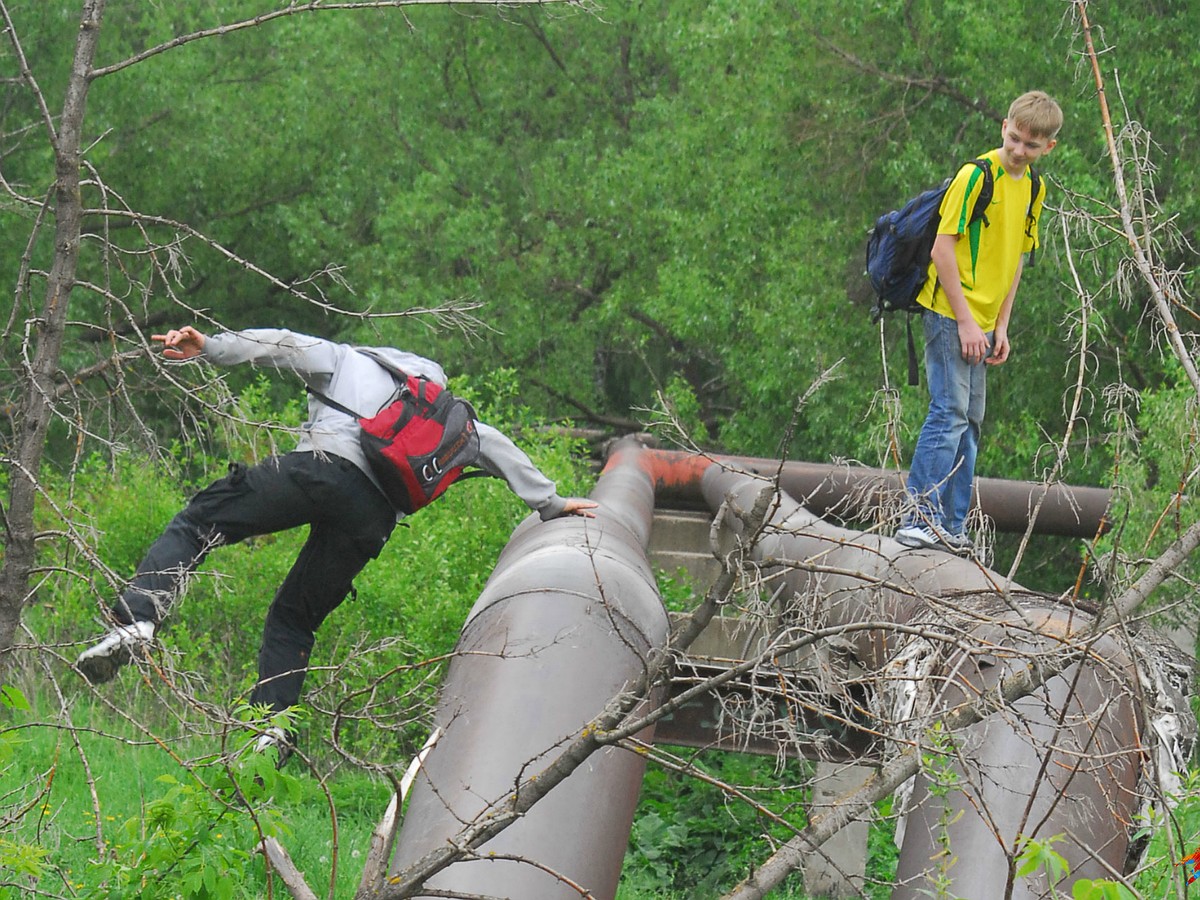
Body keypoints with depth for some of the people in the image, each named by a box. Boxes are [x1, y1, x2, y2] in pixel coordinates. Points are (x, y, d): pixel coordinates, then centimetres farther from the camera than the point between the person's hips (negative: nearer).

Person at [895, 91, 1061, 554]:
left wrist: (1001, 327, 11)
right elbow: (944, 246, -16)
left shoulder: (1032, 190, 11)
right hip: (950, 312, -8)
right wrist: (965, 320, -17)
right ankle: (917, 516, -13)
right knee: (950, 412, -14)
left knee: (969, 422, 10)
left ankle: (950, 527, 14)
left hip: (982, 321, 8)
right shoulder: (976, 176, -13)